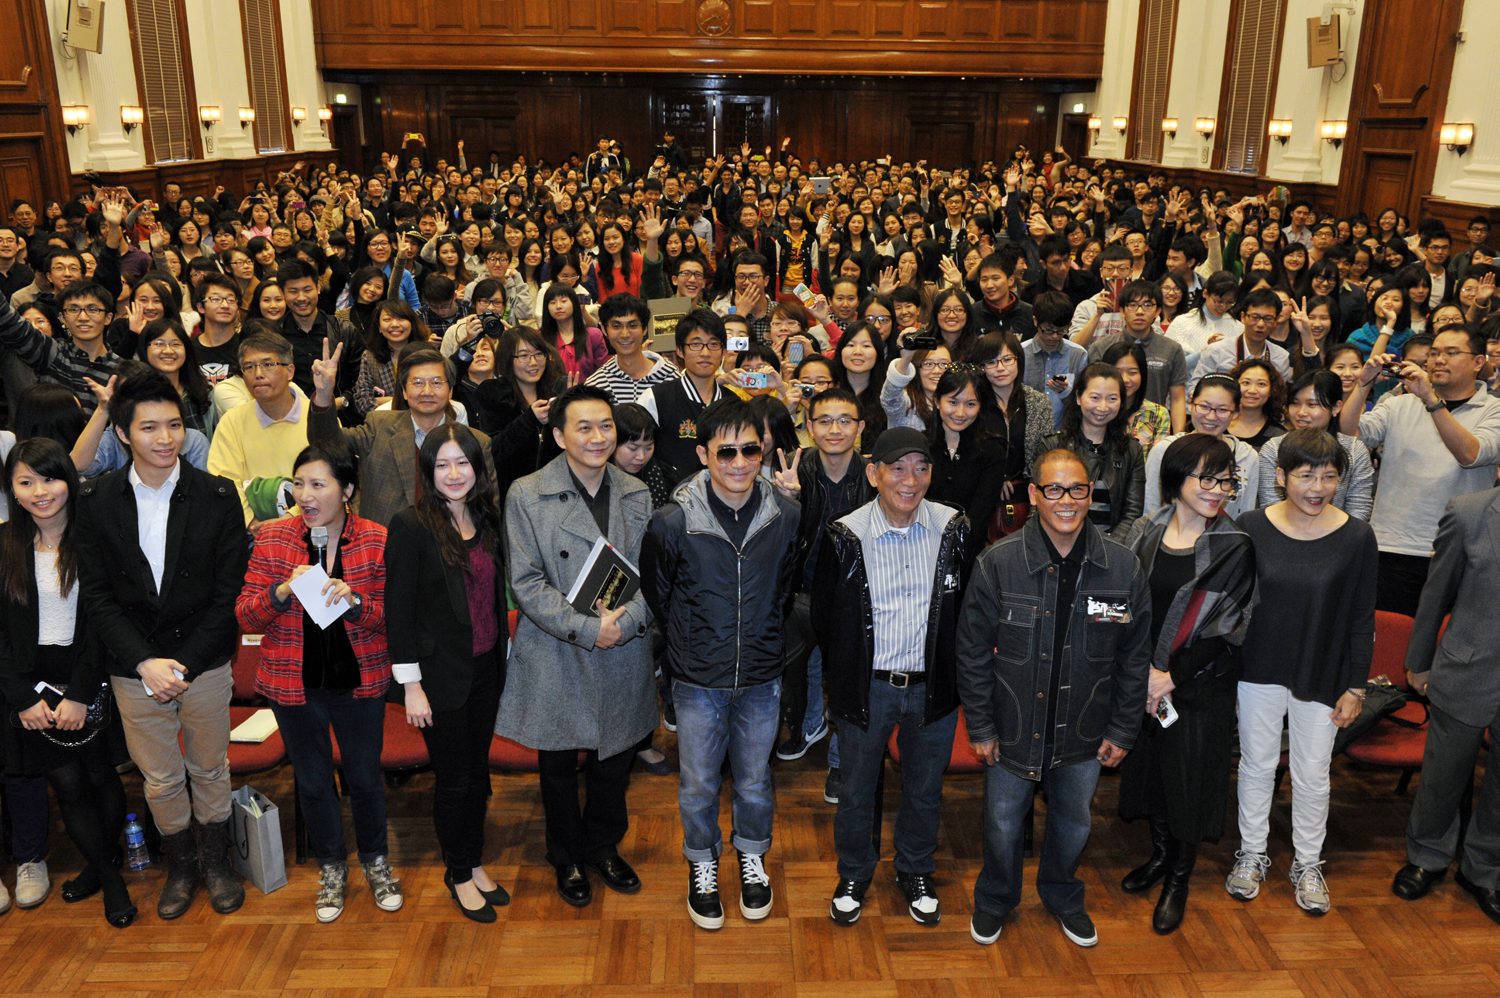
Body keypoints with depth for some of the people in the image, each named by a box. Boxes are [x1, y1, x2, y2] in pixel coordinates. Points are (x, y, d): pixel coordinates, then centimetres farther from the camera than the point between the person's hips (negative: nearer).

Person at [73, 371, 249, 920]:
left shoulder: (217, 495, -8)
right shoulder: (96, 501, -5)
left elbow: (229, 590, -7)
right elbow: (96, 595, -4)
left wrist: (185, 664, -12)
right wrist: (146, 662, -13)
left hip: (205, 661, -1)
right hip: (134, 665, 1)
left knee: (209, 770, 14)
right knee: (159, 778, 14)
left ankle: (216, 860, 35)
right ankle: (180, 866, 36)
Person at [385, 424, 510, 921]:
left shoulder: (487, 521, 5)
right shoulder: (412, 526, -14)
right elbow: (398, 611, -14)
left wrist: (501, 662, 9)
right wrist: (411, 685, -14)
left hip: (486, 670, 6)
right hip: (442, 675, -6)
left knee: (478, 771, 17)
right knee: (454, 778, 8)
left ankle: (475, 863, 35)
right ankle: (458, 874, 28)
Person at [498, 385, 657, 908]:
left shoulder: (637, 495, 3)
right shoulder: (526, 496, -9)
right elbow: (527, 584, -12)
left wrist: (624, 621, -16)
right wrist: (587, 628, -20)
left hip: (624, 655, 3)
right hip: (556, 658, -3)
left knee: (614, 761, 16)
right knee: (559, 765, 14)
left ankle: (604, 848, 41)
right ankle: (567, 859, 37)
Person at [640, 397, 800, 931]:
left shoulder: (786, 516, -13)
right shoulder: (673, 521, -17)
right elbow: (655, 592, 1)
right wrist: (691, 640, 7)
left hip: (762, 678, 1)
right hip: (698, 681, -1)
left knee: (754, 780, 19)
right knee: (699, 784, 15)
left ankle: (752, 856, 45)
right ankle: (702, 864, 41)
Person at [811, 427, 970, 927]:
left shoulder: (954, 529, -8)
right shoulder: (845, 536, -13)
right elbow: (823, 615, -2)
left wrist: (952, 671, 3)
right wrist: (840, 678, 3)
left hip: (932, 688, 1)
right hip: (867, 687, -1)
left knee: (925, 789, 19)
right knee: (855, 791, 16)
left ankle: (916, 873, 44)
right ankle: (854, 875, 41)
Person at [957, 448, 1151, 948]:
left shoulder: (1124, 568, -10)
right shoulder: (997, 564, -16)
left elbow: (1135, 658, 0)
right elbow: (973, 653, -8)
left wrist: (1122, 731, 2)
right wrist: (980, 728, -6)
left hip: (1084, 735, 2)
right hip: (1012, 729, -2)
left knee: (1073, 821, 23)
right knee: (1002, 823, 16)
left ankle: (1062, 896, 51)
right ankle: (995, 899, 45)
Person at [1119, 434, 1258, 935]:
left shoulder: (1234, 548, -11)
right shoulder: (1144, 533, -2)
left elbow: (1226, 629, -12)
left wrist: (1172, 677, -14)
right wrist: (1143, 669, -11)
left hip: (1199, 684, -3)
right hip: (1141, 681, 3)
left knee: (1190, 776, 6)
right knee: (1148, 764, 16)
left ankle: (1179, 879, 27)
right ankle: (1160, 853, 41)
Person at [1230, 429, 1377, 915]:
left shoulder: (1357, 537, -11)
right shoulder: (1252, 527, -10)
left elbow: (1362, 620, -3)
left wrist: (1355, 687, -2)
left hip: (1322, 675, 0)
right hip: (1260, 670, 1)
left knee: (1312, 774, 12)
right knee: (1256, 764, 14)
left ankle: (1308, 864, 33)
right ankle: (1252, 852, 34)